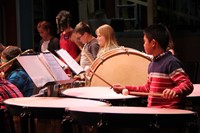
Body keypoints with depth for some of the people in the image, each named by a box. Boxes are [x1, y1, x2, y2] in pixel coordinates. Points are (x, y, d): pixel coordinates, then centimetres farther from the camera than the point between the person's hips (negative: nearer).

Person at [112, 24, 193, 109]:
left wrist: (174, 91, -38)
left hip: (169, 112, -9)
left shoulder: (171, 63, -13)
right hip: (152, 110, 9)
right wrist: (125, 89, 24)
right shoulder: (152, 64, 16)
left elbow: (188, 85, -19)